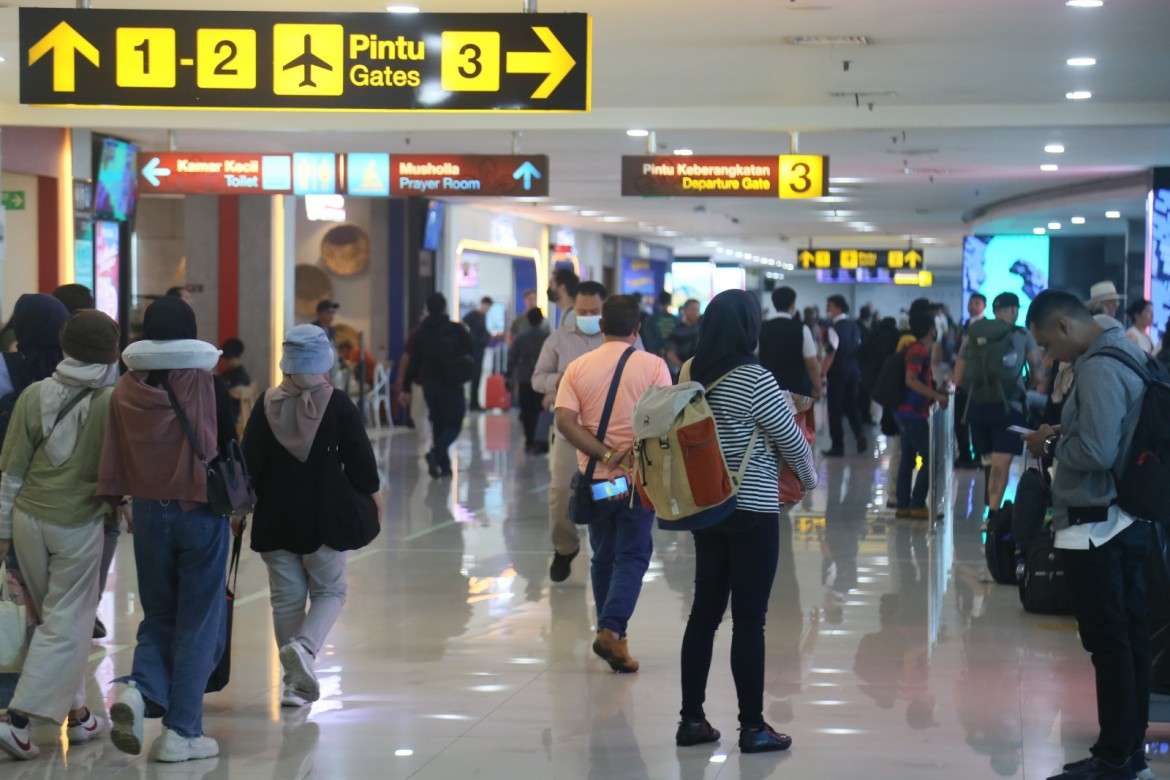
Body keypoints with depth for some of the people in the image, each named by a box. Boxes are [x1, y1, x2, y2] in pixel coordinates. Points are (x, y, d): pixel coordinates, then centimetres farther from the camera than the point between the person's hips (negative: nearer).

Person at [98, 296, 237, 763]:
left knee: (159, 617, 17)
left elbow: (113, 462, -1)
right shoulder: (206, 387, -10)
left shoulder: (126, 392, -4)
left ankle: (139, 688, -11)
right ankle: (181, 731, 4)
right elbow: (228, 449, -3)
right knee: (198, 623, 6)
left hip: (149, 512, 3)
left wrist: (114, 500, 11)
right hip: (201, 513, -3)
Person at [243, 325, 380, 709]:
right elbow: (360, 459, -6)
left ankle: (295, 681, 12)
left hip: (274, 519, 3)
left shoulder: (266, 406, -1)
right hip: (323, 518, -2)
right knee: (330, 590, 13)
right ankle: (304, 647, -14)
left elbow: (249, 462, 2)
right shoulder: (338, 404, -8)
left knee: (286, 597, 11)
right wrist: (367, 494, 10)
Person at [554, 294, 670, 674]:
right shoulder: (653, 365, -5)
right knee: (632, 556, 0)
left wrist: (605, 454, -12)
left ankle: (611, 632, 23)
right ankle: (612, 631, -16)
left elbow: (564, 421, -9)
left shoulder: (578, 368, 2)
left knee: (604, 556, 16)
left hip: (595, 478, 3)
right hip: (640, 477, -3)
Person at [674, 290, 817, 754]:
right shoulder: (754, 379, -16)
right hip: (751, 512, -7)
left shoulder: (692, 375, 4)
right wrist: (809, 479, 10)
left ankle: (691, 719, 14)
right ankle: (752, 728, 5)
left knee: (704, 612, 11)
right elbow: (791, 440, -8)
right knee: (749, 620, -1)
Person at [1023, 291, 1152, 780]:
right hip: (1124, 520, 10)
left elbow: (1096, 452, -26)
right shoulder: (1122, 352, 12)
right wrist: (1065, 436, 9)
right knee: (1129, 638, 13)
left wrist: (1051, 445, -9)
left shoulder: (1099, 368, -19)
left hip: (1095, 528, -10)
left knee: (1109, 645, -3)